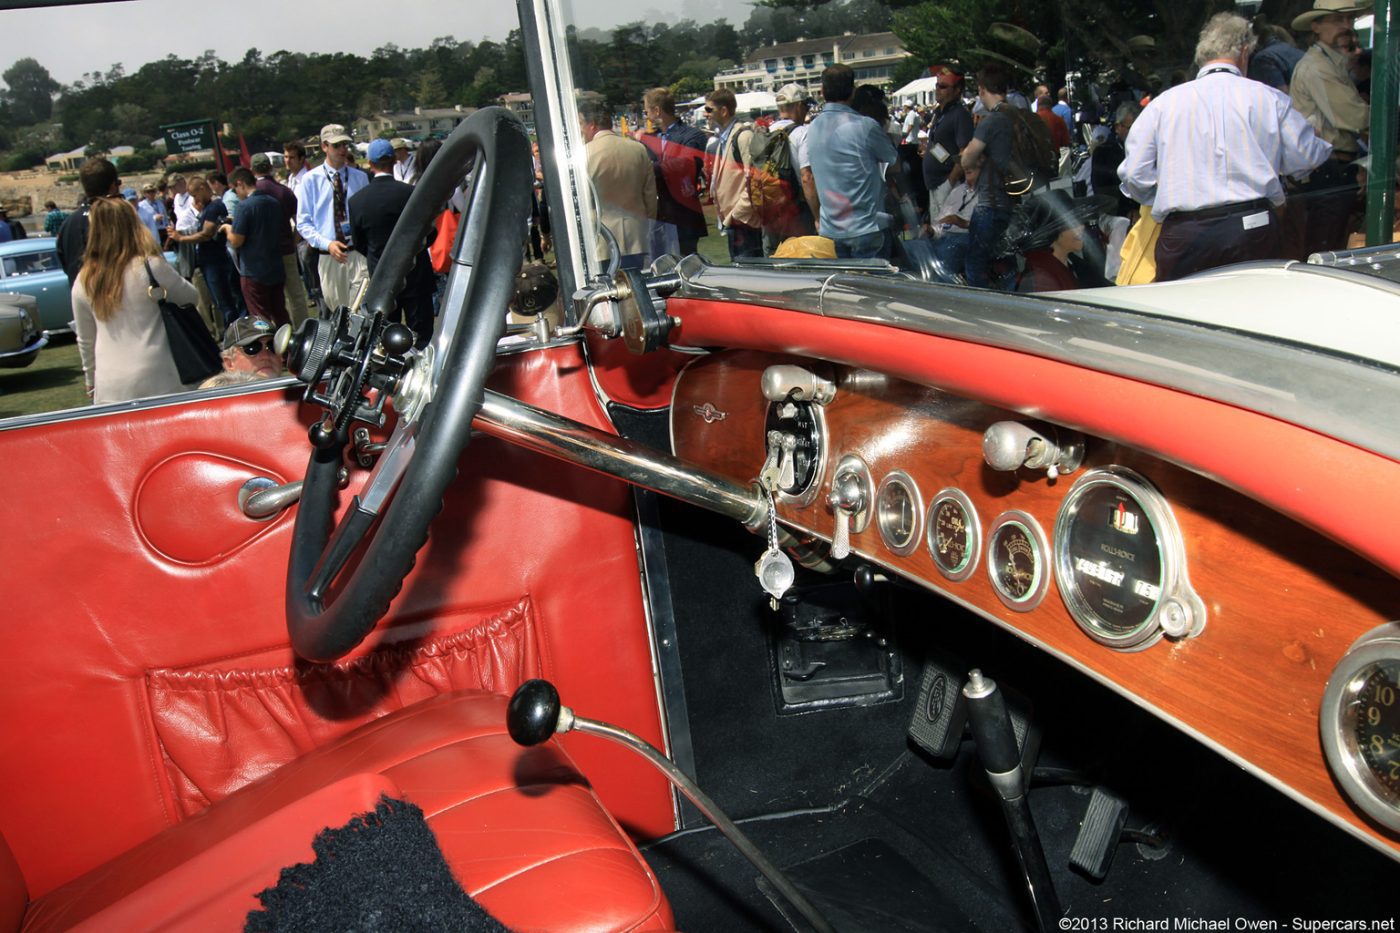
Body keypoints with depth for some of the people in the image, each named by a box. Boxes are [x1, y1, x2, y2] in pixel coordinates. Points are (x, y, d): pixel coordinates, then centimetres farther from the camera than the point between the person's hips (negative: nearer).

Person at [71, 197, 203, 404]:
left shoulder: (84, 281, 3)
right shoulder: (150, 267, -10)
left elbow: (85, 340, 12)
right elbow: (190, 297, 7)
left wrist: (91, 382, 25)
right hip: (155, 382, -3)